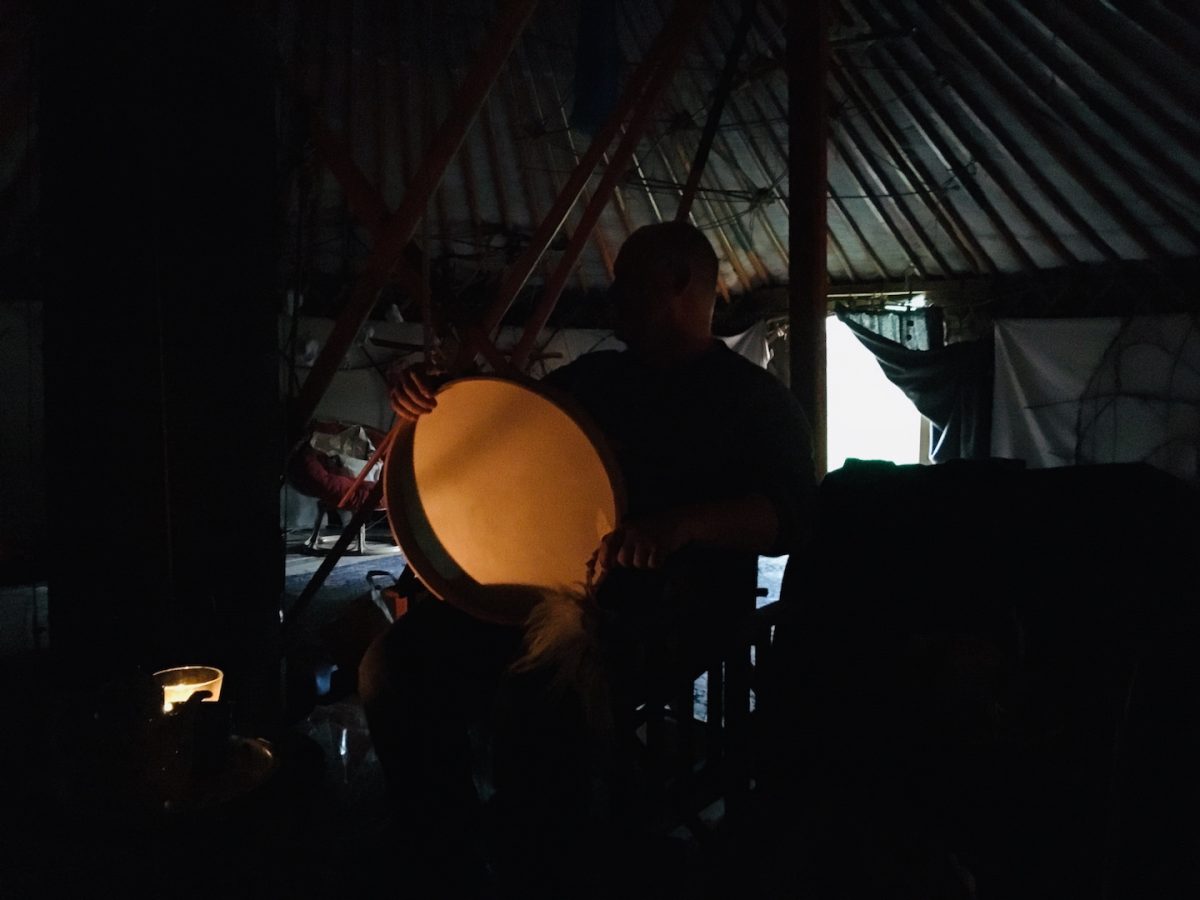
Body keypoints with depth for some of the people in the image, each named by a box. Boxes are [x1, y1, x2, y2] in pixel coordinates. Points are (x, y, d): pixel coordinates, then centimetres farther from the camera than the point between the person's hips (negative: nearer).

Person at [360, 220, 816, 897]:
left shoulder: (755, 398, 1)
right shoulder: (593, 376, 19)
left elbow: (792, 517, -12)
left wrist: (682, 523, -31)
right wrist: (434, 404, 3)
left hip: (673, 606, -6)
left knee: (533, 706, -35)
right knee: (397, 668, -13)